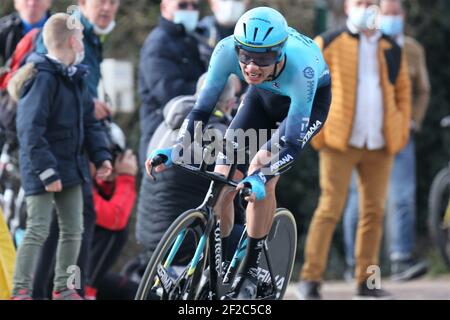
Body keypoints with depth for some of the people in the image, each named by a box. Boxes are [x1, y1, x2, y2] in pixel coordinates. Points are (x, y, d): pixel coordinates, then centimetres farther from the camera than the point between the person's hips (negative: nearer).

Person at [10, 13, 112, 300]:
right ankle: (21, 292, -8)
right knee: (38, 230, -10)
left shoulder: (74, 78, 11)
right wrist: (46, 171, -25)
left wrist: (101, 155, 6)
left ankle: (64, 289, 22)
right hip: (43, 170, -9)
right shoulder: (43, 79, -18)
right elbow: (31, 130, -23)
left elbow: (89, 121, 19)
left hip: (70, 166, 9)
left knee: (73, 230, 12)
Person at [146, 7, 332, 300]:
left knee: (262, 166, -26)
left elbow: (292, 144, -39)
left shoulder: (301, 68, -42)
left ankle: (251, 271, -11)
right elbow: (202, 110, -24)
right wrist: (175, 150, -39)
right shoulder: (227, 50, -33)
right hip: (265, 96, 4)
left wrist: (260, 178, -54)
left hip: (311, 98, -4)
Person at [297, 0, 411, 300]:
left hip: (380, 146, 4)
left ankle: (366, 281, 10)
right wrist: (315, 133, -3)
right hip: (340, 142, -4)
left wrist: (402, 133, 11)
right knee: (330, 208, -8)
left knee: (374, 211, 3)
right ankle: (311, 279, -6)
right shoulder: (328, 44, 2)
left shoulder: (393, 50, 12)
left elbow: (403, 92, 20)